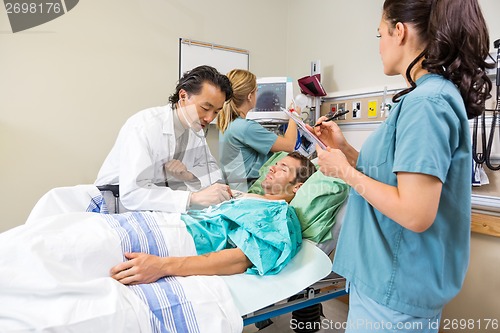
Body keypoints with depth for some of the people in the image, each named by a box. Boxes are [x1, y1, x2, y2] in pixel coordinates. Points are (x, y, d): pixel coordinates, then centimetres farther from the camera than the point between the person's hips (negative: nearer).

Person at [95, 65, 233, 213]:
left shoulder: (194, 126, -3)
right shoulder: (143, 127, -25)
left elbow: (213, 169, 5)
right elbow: (132, 194, -34)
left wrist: (188, 175, -16)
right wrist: (193, 197, -41)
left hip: (158, 209, 6)